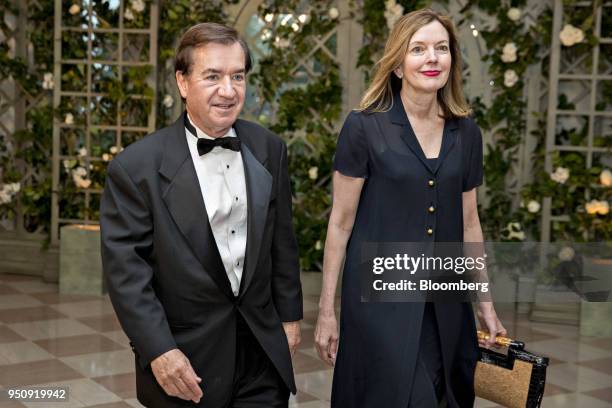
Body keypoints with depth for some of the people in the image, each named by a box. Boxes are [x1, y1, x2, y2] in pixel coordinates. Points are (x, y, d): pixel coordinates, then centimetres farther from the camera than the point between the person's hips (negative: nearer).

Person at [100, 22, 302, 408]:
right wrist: (158, 351, -17)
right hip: (185, 362, -3)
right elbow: (125, 265, -13)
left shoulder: (270, 150, 1)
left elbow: (282, 241, 8)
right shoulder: (137, 166, -13)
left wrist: (290, 316, 11)